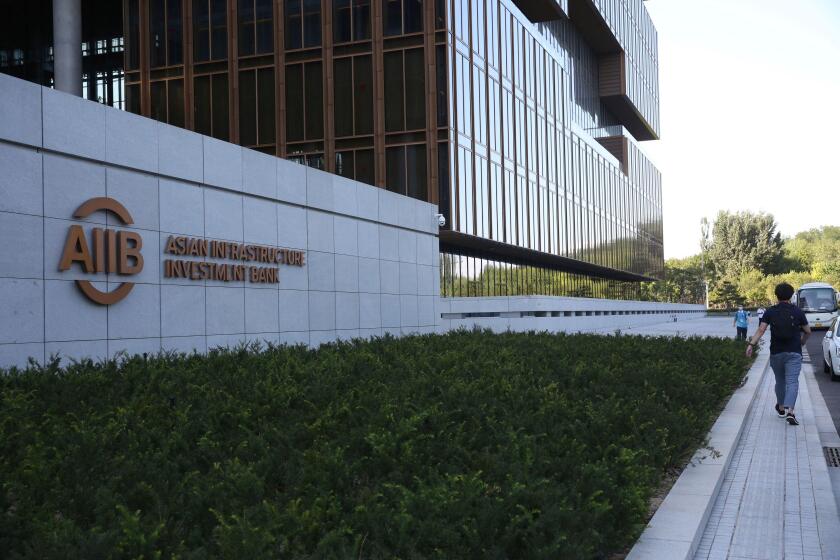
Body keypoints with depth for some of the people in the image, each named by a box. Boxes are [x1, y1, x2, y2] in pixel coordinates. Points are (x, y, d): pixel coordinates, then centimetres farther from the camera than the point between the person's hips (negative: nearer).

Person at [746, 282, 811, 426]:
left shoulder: (770, 312, 0)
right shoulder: (797, 311, 0)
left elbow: (761, 330, -11)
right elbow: (807, 331, 9)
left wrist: (751, 344, -12)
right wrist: (802, 342, 27)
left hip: (776, 352, 2)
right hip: (794, 353, -2)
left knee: (780, 381, 19)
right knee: (792, 382, -7)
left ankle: (781, 408, 33)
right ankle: (790, 411, -25)